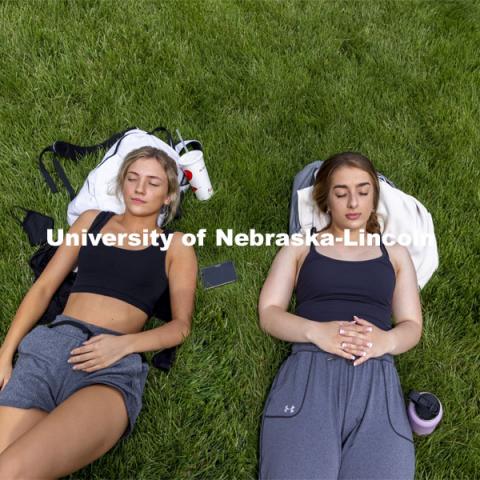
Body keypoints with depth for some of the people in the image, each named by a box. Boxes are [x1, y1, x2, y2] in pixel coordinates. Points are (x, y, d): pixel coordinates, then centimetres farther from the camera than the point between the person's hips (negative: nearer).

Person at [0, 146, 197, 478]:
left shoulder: (175, 245, 14)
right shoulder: (92, 220, 21)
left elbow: (181, 325, 6)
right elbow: (44, 287, 17)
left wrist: (124, 344, -12)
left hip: (116, 366, -3)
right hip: (50, 344, 3)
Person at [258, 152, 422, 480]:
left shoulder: (395, 254, 22)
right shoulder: (300, 246, 18)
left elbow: (412, 325, 14)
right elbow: (269, 313, 8)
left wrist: (387, 340, -9)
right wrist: (316, 332, -11)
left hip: (376, 378, 2)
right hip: (309, 372, -1)